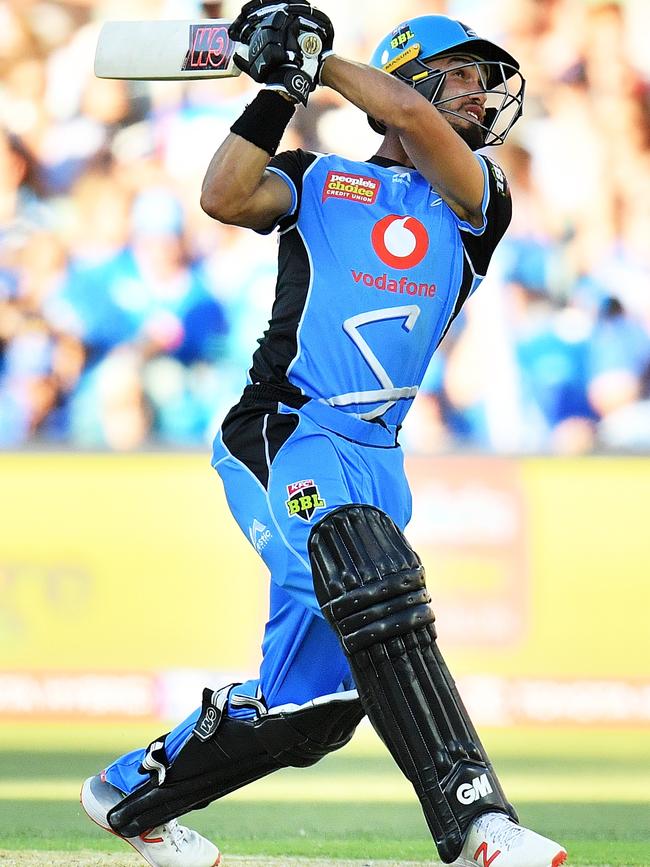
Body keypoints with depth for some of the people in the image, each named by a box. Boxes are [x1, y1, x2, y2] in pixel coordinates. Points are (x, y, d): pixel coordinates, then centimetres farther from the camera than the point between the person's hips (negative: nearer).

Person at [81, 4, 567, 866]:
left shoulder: (475, 198, 15)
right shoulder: (320, 181, 12)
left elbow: (413, 119, -5)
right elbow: (224, 197, -7)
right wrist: (281, 87, -8)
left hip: (378, 461, 5)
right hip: (286, 434, -5)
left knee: (310, 703, 5)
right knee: (374, 590, -33)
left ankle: (133, 794, 27)